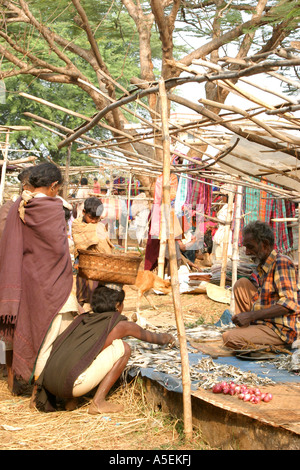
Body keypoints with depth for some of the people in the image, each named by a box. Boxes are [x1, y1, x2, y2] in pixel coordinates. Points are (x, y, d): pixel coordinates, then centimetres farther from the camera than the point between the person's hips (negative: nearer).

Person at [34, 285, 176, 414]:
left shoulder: (82, 319, 23)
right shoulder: (120, 324, 8)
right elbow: (146, 334, 29)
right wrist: (164, 338, 52)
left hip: (48, 383, 7)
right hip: (72, 384, -7)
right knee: (123, 349, 5)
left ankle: (71, 400, 21)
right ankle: (98, 402, 4)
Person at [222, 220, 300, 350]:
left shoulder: (282, 263, -15)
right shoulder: (262, 267, 12)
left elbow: (289, 305, -25)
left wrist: (250, 315, -26)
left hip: (281, 331, -9)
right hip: (265, 323, 9)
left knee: (229, 338, -24)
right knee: (242, 283, 8)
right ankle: (245, 330, 7)